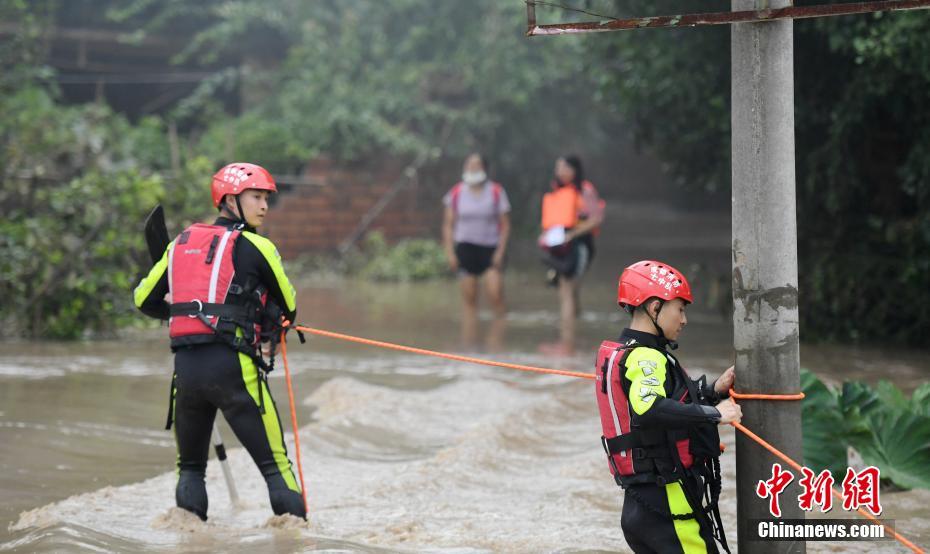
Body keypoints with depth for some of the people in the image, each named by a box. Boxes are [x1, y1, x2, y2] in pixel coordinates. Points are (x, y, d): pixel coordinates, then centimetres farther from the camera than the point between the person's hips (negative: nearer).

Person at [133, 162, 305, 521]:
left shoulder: (182, 243, 15)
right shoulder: (254, 246, 0)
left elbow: (144, 300, 21)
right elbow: (289, 307, 10)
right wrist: (274, 326, 33)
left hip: (185, 366, 5)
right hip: (231, 365, -5)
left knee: (190, 466, 20)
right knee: (274, 463, -1)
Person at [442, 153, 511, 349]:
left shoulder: (496, 192, 1)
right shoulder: (456, 193, 4)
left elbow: (505, 225, 2)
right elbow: (448, 224, 7)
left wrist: (500, 251, -7)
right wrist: (449, 251, -1)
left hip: (490, 249, -1)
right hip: (465, 247, 1)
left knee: (495, 295, -15)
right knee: (469, 300, 2)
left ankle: (496, 339, 1)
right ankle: (468, 346, 4)